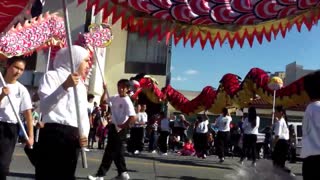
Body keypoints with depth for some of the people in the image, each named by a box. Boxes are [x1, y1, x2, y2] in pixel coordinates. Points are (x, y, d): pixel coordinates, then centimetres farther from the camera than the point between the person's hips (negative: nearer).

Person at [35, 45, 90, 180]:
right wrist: (64, 87, -24)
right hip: (53, 134, -6)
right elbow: (43, 108, -14)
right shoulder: (52, 76, 1)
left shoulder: (81, 86, 21)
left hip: (74, 138, 6)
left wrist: (84, 134, -4)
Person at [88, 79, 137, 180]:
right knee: (118, 151, 13)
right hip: (113, 126, 9)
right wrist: (105, 90, 6)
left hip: (120, 129, -9)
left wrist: (122, 126, -19)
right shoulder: (115, 98, 7)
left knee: (110, 151, -5)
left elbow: (133, 118, -27)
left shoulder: (127, 102, -18)